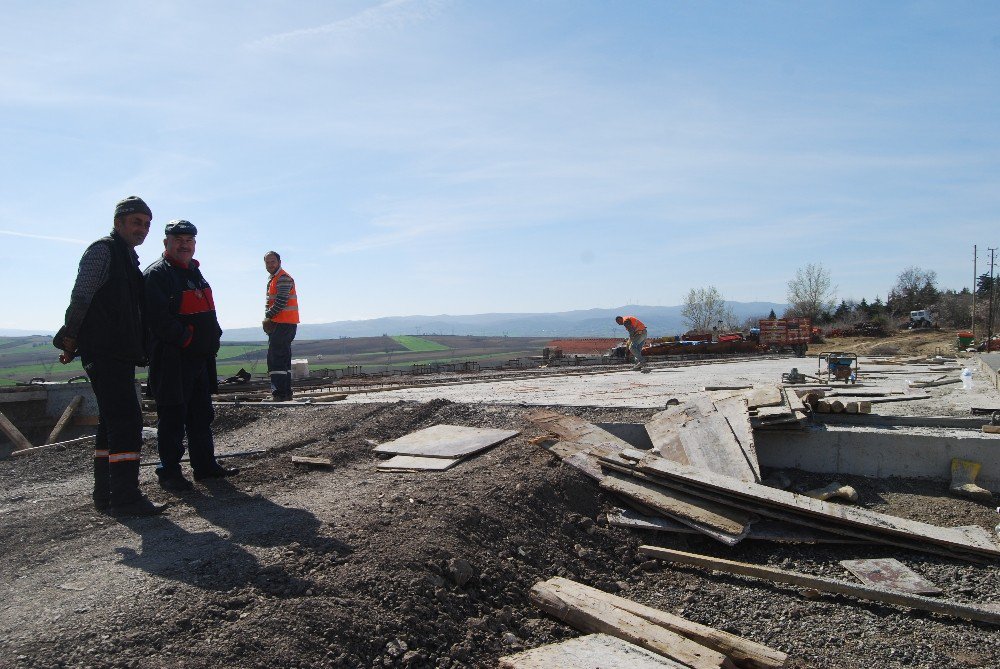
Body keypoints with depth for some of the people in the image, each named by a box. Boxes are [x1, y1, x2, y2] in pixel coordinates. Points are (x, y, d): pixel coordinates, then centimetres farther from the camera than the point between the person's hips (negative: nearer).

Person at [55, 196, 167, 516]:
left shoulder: (128, 258, 22)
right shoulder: (103, 250, -6)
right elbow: (80, 298, -11)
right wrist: (70, 340, -9)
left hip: (121, 354, 10)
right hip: (103, 351, -10)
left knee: (112, 421, 12)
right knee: (127, 420, -14)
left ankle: (105, 494, 20)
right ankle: (125, 496, -12)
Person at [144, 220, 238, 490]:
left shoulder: (195, 273, 20)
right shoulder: (157, 274, -8)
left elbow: (208, 314, 24)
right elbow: (159, 318, -20)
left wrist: (211, 339, 9)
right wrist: (187, 339, -18)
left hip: (200, 358, 9)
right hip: (171, 359, -9)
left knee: (202, 416, 14)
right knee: (172, 417, -2)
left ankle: (205, 465, 23)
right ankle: (169, 471, 8)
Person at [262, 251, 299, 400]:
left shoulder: (284, 278, -12)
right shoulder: (272, 279, 21)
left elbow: (281, 302, -20)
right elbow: (269, 302, 21)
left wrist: (268, 316, -10)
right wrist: (268, 318, 5)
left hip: (284, 324, -10)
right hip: (277, 324, 10)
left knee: (275, 357, -13)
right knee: (284, 356, 13)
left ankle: (280, 392, -13)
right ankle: (286, 391, 20)